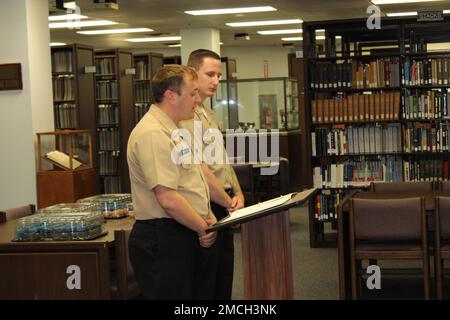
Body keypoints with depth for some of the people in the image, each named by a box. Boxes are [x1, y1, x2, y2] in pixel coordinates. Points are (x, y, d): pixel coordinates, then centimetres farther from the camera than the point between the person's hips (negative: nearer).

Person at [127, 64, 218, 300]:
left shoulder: (171, 130, 16)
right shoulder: (152, 134, -18)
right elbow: (168, 199, -25)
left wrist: (208, 218, 5)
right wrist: (203, 228, -12)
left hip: (186, 236, 10)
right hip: (164, 242, -10)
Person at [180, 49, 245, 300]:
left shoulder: (209, 114, 15)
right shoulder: (186, 116, -17)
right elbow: (200, 170, -21)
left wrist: (238, 193, 3)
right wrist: (229, 202, -12)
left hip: (224, 206, 10)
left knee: (224, 273, 15)